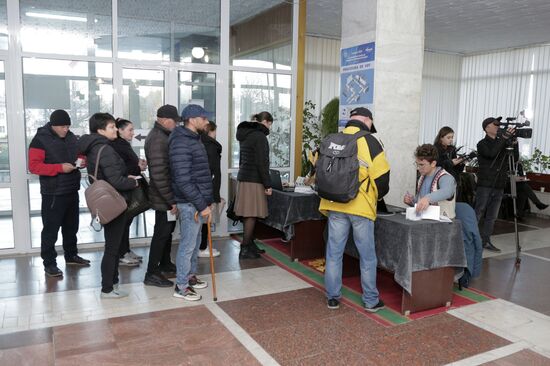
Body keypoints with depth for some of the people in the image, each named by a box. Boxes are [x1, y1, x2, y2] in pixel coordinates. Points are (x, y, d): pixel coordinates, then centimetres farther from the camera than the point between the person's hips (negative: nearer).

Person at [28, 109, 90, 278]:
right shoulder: (40, 140, -11)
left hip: (72, 190, 7)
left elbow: (79, 154, 20)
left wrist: (81, 160, -4)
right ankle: (49, 263, 9)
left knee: (71, 226, 17)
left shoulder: (71, 137, 9)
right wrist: (60, 168, -25)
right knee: (51, 228, -1)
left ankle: (71, 255, 31)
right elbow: (33, 166, -17)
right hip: (53, 193, -7)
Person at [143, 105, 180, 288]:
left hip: (166, 196, 10)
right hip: (163, 197, -10)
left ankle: (165, 264, 35)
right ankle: (152, 274, 10)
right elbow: (159, 174, -27)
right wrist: (171, 200, -24)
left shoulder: (161, 135, 11)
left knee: (167, 229, 20)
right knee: (162, 233, -1)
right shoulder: (158, 139, -22)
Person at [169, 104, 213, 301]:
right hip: (190, 203, -10)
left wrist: (206, 200, 15)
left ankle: (190, 276, 34)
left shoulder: (194, 139, 14)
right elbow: (183, 180, -24)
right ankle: (181, 286, 13)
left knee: (195, 242, 19)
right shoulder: (181, 142, -18)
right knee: (188, 244, 0)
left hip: (199, 201, 10)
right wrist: (201, 205, -22)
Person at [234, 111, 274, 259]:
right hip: (254, 180, -9)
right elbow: (261, 163, -17)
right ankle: (245, 249, -1)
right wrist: (267, 184, -14)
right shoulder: (259, 136, -12)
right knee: (252, 215, -5)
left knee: (248, 215, 13)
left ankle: (250, 244, 21)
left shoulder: (245, 135, 17)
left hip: (243, 178, 9)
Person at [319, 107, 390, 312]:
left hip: (335, 206, 4)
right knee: (367, 256, 9)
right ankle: (371, 301, 20)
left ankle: (332, 297, 21)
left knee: (334, 252, 12)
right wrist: (378, 195, 11)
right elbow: (381, 174, -8)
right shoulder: (369, 141, -7)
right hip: (361, 206, -3)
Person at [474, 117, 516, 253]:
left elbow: (515, 159, 10)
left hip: (499, 186, 6)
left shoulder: (502, 143, 14)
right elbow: (491, 153, -23)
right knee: (478, 214, -4)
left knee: (491, 217, 8)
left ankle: (485, 241, 14)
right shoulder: (482, 144, -3)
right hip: (485, 185, -6)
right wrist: (505, 137, -22)